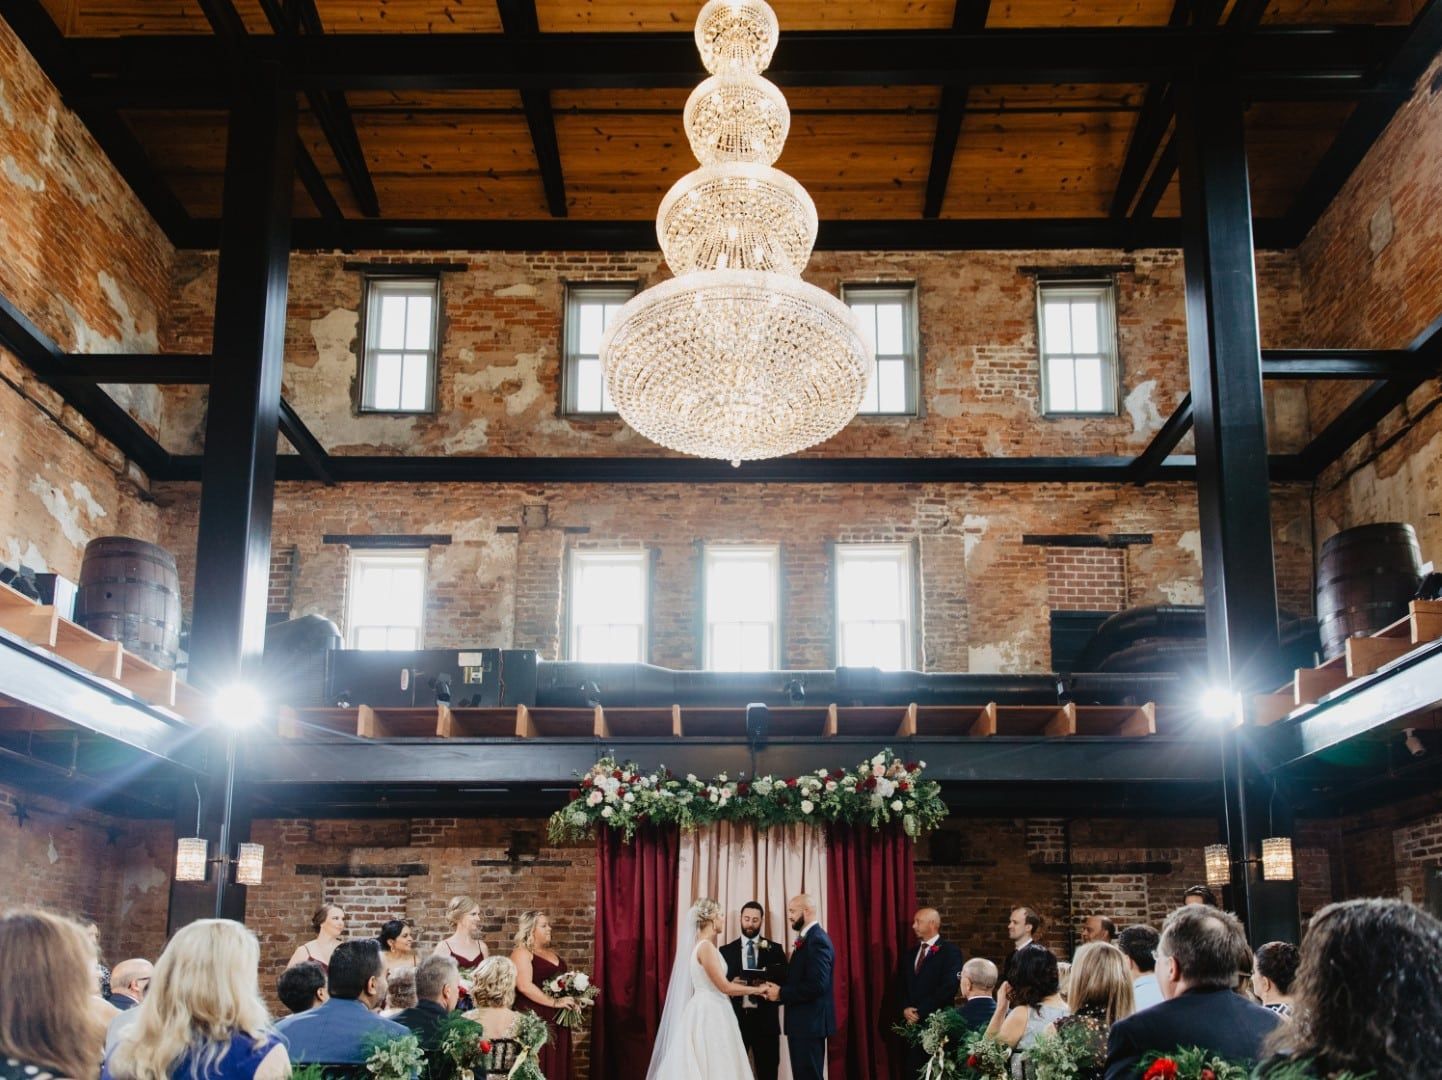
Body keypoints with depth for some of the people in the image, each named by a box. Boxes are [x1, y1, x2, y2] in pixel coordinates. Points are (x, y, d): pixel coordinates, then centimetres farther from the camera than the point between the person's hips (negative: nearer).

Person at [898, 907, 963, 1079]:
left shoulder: (950, 951, -6)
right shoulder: (909, 955, 16)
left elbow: (949, 987, -15)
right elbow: (901, 986, 14)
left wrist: (920, 1012, -14)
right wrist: (905, 1008, -6)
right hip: (912, 1023, 6)